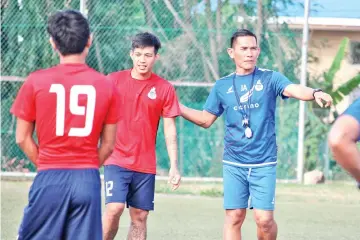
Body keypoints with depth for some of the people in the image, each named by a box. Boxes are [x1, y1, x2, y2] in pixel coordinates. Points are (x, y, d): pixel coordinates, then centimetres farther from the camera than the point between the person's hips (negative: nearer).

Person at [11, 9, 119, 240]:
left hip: (50, 179, -1)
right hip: (88, 180, 1)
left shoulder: (36, 82, -3)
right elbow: (108, 144, 7)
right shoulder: (107, 85, 1)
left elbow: (22, 138, 4)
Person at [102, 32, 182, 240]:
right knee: (114, 208, -17)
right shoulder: (114, 80, 0)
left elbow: (170, 129, 3)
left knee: (140, 216, 4)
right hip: (117, 160, -1)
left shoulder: (165, 88, 1)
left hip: (146, 165, 1)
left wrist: (174, 166, -3)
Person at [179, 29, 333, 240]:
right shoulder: (222, 86, 7)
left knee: (265, 219, -7)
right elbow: (205, 120, 17)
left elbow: (294, 90, -20)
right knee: (234, 217, 1)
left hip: (264, 163, -2)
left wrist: (315, 93, -42)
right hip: (234, 164, 2)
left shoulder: (270, 78, -1)